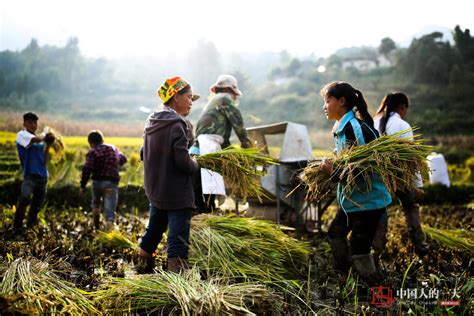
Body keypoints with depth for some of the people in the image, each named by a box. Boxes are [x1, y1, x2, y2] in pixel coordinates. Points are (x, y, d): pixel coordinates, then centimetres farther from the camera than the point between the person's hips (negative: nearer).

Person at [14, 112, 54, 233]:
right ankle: (17, 226, -11)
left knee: (38, 202, 14)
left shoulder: (41, 140, 12)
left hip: (42, 175, 6)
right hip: (30, 174, -6)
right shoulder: (21, 135, -2)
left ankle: (31, 223, 36)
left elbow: (45, 161, 11)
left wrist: (48, 146, 2)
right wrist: (44, 137, -2)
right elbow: (35, 139, -23)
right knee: (24, 199, -24)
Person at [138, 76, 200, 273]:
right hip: (177, 193, -9)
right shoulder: (177, 125, -18)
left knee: (154, 230, 24)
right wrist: (196, 164, -4)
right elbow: (183, 161, -23)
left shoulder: (152, 123, 8)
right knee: (178, 236, -2)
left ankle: (143, 266, 37)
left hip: (154, 190, 9)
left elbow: (144, 155, 16)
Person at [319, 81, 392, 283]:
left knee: (359, 248, -5)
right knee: (336, 232, 22)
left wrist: (333, 172, -22)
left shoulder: (356, 128, -22)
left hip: (368, 200, -10)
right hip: (351, 199, 10)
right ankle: (342, 275, 40)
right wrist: (331, 166, 5)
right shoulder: (341, 128, 8)